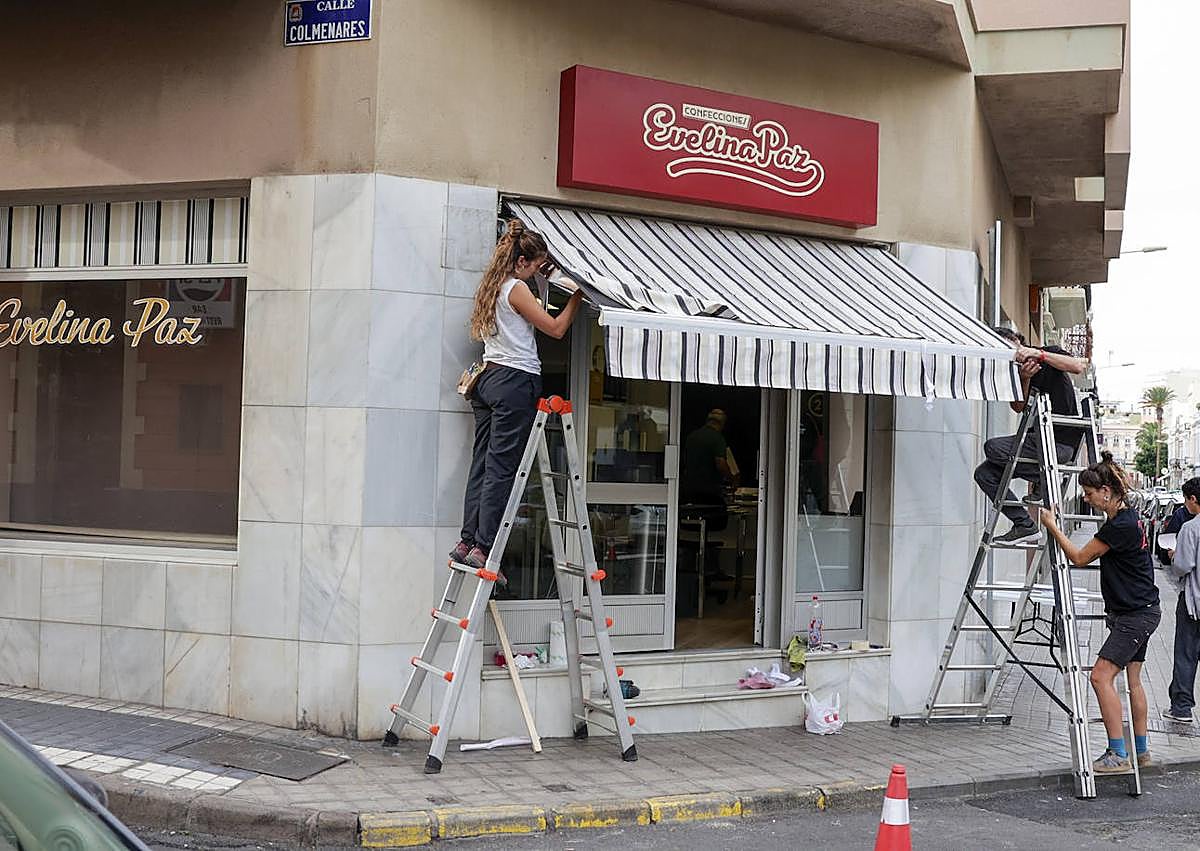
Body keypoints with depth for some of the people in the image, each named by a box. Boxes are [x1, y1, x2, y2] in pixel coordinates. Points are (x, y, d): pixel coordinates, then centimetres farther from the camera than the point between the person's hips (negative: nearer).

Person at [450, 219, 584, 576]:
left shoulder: (492, 287, 16)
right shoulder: (517, 289, -9)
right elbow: (556, 328, -4)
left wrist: (542, 278, 24)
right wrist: (576, 296, 7)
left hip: (488, 379, 9)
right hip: (516, 380, -9)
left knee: (482, 463, 8)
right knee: (502, 468, -9)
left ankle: (467, 541, 7)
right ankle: (484, 549, -10)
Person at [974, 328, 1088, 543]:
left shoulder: (1050, 354, 1)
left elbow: (1078, 366, -20)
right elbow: (1018, 407, -3)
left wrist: (1039, 354, -24)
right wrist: (1025, 379, -21)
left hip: (1061, 442, -7)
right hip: (1037, 439, 7)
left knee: (993, 448, -22)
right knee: (984, 473, -4)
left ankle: (1042, 479, -10)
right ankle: (1024, 525, -6)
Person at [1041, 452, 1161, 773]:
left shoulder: (1120, 526, -22)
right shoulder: (1128, 517, 9)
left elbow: (1079, 557, -13)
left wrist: (1052, 525, -6)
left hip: (1135, 615, -10)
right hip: (1139, 611, 10)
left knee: (1101, 676, -13)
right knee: (1133, 678, 17)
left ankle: (1118, 755, -12)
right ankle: (1141, 750, 27)